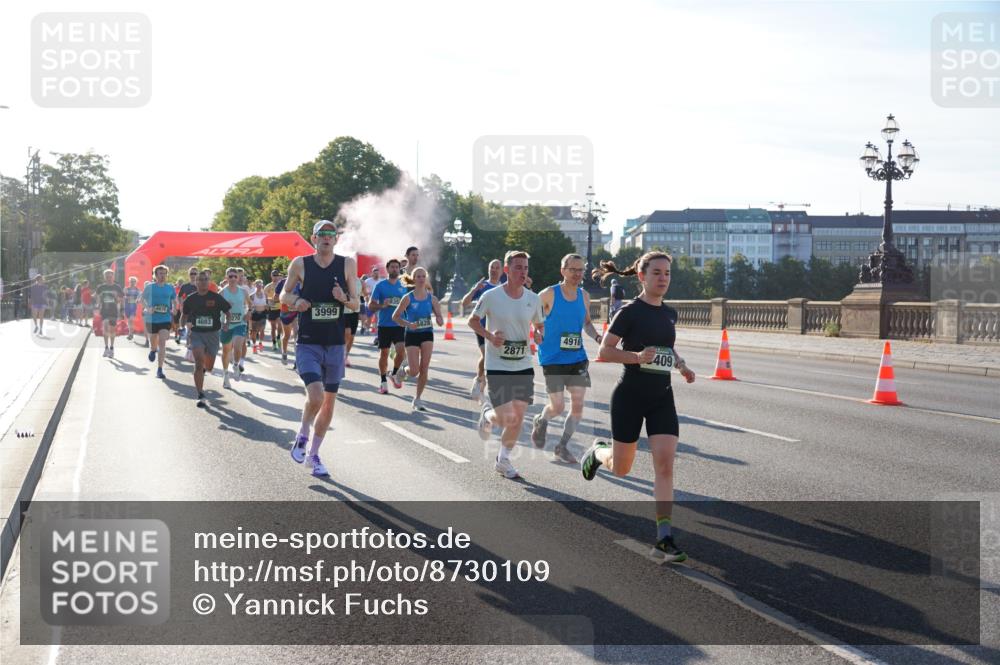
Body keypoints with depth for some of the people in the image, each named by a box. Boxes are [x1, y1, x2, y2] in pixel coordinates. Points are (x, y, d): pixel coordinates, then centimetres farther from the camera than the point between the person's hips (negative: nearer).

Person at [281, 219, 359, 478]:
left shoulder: (347, 264, 1)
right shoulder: (300, 264, -2)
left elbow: (356, 303, 7)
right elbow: (284, 294, 10)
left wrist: (344, 298, -15)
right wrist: (295, 301, -12)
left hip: (335, 345, 3)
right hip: (308, 344, -3)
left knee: (329, 402, 8)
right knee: (315, 396, -20)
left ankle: (313, 455, 25)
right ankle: (302, 437, 10)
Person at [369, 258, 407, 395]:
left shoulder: (403, 286, 8)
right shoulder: (380, 285, -1)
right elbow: (371, 306, -3)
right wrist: (383, 305, -19)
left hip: (399, 325, 1)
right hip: (384, 325, -1)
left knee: (400, 350, -15)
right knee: (384, 353, 5)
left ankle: (395, 374, 10)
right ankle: (383, 382, 18)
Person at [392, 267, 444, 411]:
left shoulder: (431, 298, 0)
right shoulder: (408, 298, -7)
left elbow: (440, 319, 4)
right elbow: (395, 316, -4)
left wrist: (439, 320, -19)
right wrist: (408, 324, -18)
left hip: (427, 334, 2)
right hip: (412, 335, -2)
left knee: (424, 369, -4)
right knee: (414, 371, -7)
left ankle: (417, 399, 10)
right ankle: (404, 370, 30)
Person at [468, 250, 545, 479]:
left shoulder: (533, 299, 2)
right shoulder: (491, 296, -9)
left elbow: (540, 325, 17)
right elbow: (473, 320, 3)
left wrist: (540, 335, -7)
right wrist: (490, 336, -14)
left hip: (523, 366, 4)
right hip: (497, 366, -4)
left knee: (518, 417, 2)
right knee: (508, 419, -10)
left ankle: (503, 459, 23)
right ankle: (487, 414, 26)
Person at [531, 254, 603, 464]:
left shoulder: (584, 296, 5)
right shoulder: (548, 295, -11)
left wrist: (597, 337, 2)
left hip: (577, 358, 4)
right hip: (552, 359, -4)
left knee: (578, 405, -2)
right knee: (558, 407, -4)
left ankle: (562, 446, 16)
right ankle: (541, 422, 31)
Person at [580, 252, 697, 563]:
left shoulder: (670, 314, 8)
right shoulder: (630, 312, -10)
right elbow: (604, 351, -11)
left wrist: (681, 365, 6)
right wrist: (637, 356, -25)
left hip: (662, 398, 4)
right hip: (630, 396, -4)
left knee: (665, 464, -10)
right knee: (621, 469, 8)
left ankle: (663, 540, -9)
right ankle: (598, 452, 46)